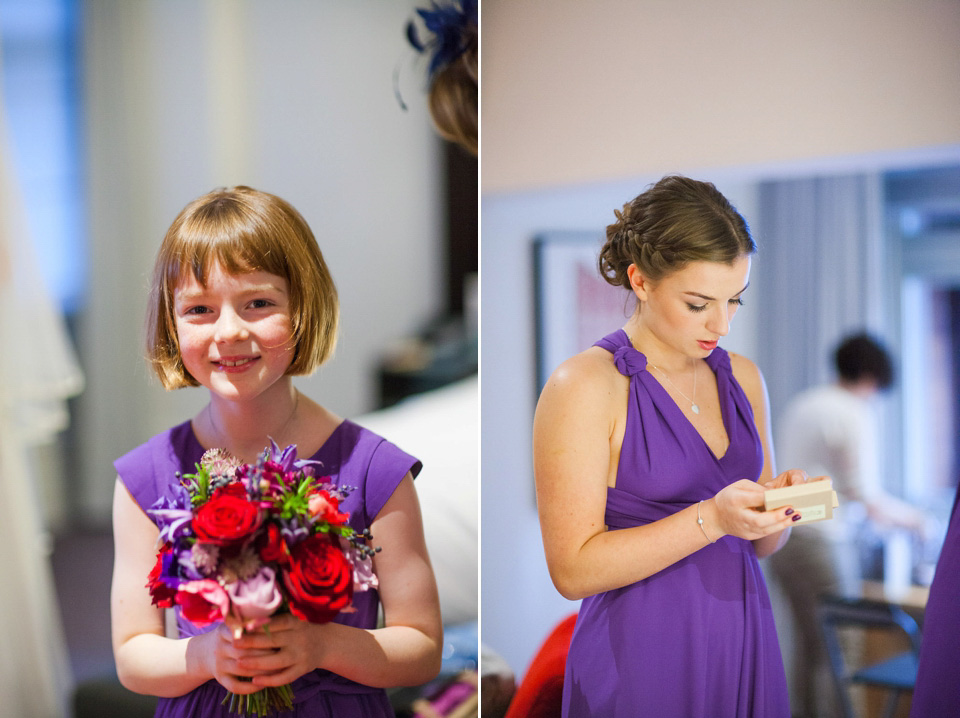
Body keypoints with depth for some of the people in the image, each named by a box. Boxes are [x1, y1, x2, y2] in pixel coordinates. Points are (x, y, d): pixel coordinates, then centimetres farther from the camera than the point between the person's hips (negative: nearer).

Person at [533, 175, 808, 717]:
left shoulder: (743, 377, 9)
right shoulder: (584, 386, -12)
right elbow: (573, 569, -16)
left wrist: (782, 505, -8)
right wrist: (710, 518, -23)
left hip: (745, 648, 6)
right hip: (642, 659, -6)